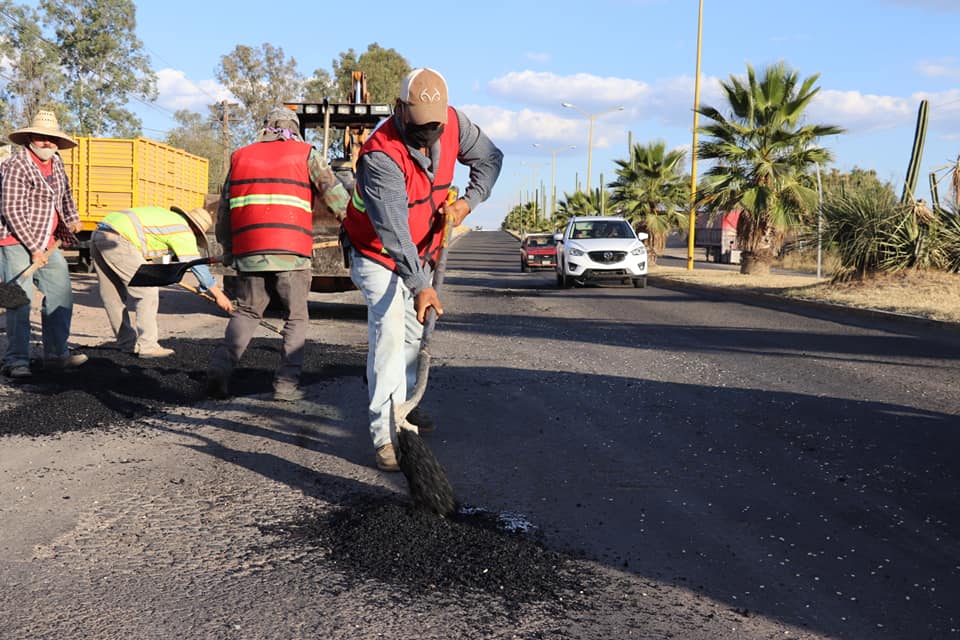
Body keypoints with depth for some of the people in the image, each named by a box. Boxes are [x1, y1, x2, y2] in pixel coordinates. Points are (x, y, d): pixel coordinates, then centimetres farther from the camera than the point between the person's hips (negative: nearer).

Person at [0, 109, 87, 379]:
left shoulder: (56, 163, 10)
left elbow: (65, 193, 31)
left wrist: (72, 218, 31)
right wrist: (34, 249, -18)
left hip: (47, 243, 8)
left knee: (61, 294, 7)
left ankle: (56, 354, 15)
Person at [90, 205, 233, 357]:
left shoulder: (165, 215, 26)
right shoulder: (183, 230, 1)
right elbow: (197, 265, 0)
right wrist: (219, 294, 5)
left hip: (98, 233, 10)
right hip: (116, 240, -10)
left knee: (113, 295, 16)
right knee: (147, 291, -3)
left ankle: (126, 343, 25)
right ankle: (147, 346, -1)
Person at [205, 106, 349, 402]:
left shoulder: (240, 157, 17)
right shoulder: (306, 155, 7)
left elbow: (223, 214, 19)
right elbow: (337, 198, 0)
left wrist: (228, 252, 29)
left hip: (248, 253, 3)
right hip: (292, 254, -3)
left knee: (246, 312, 18)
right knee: (296, 318, 11)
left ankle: (221, 364, -1)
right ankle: (286, 383, 5)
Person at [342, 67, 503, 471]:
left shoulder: (453, 124, -15)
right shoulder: (381, 155, -34)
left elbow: (489, 158, 3)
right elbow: (393, 228, -40)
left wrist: (469, 201, -15)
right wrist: (420, 285, -47)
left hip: (421, 252, 7)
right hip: (379, 255, -6)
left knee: (414, 332, 17)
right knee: (389, 333, -21)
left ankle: (402, 405, 39)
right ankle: (386, 434, -20)